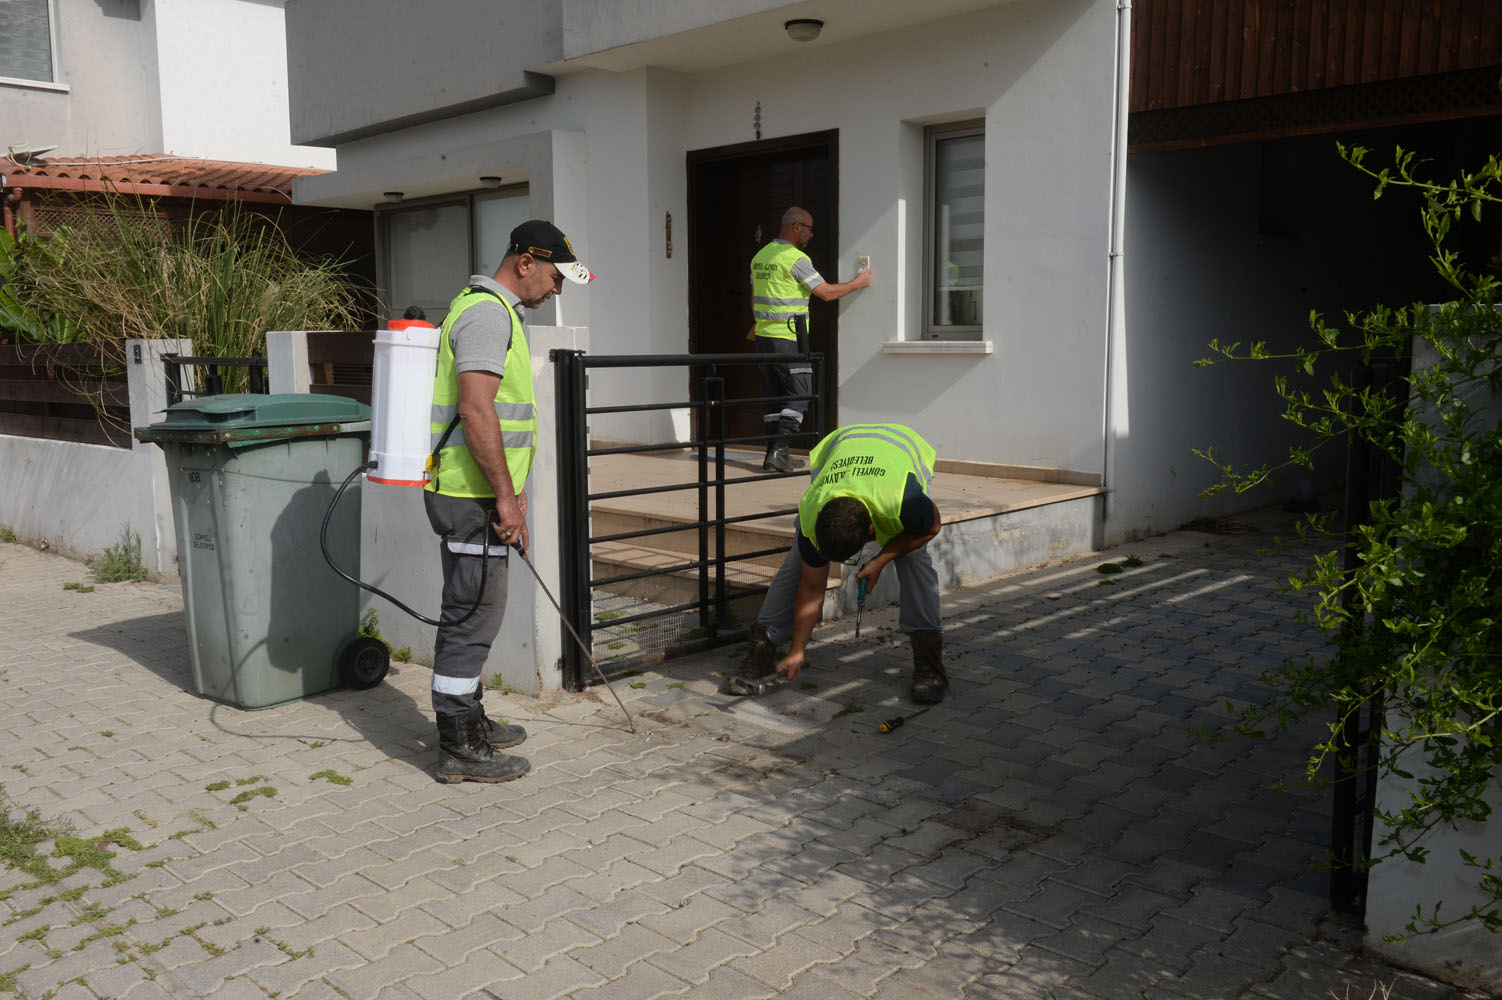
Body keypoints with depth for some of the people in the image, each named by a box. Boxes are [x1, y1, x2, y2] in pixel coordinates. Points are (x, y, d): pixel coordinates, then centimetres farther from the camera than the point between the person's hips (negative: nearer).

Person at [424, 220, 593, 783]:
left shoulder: (491, 309, 19)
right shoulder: (488, 313, -15)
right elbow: (475, 410, -25)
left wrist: (509, 489, 26)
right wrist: (506, 496, -22)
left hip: (476, 492, 11)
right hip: (473, 496, -11)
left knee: (471, 611, 18)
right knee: (473, 614, -4)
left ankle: (468, 721, 31)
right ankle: (459, 749, 5)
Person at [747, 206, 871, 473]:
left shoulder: (761, 255, 13)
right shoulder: (795, 258, -13)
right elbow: (826, 293, -11)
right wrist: (857, 283, 3)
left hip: (764, 336, 8)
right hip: (787, 338, -8)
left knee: (774, 396, 11)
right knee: (799, 394, -3)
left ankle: (775, 454, 11)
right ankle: (778, 451, -11)